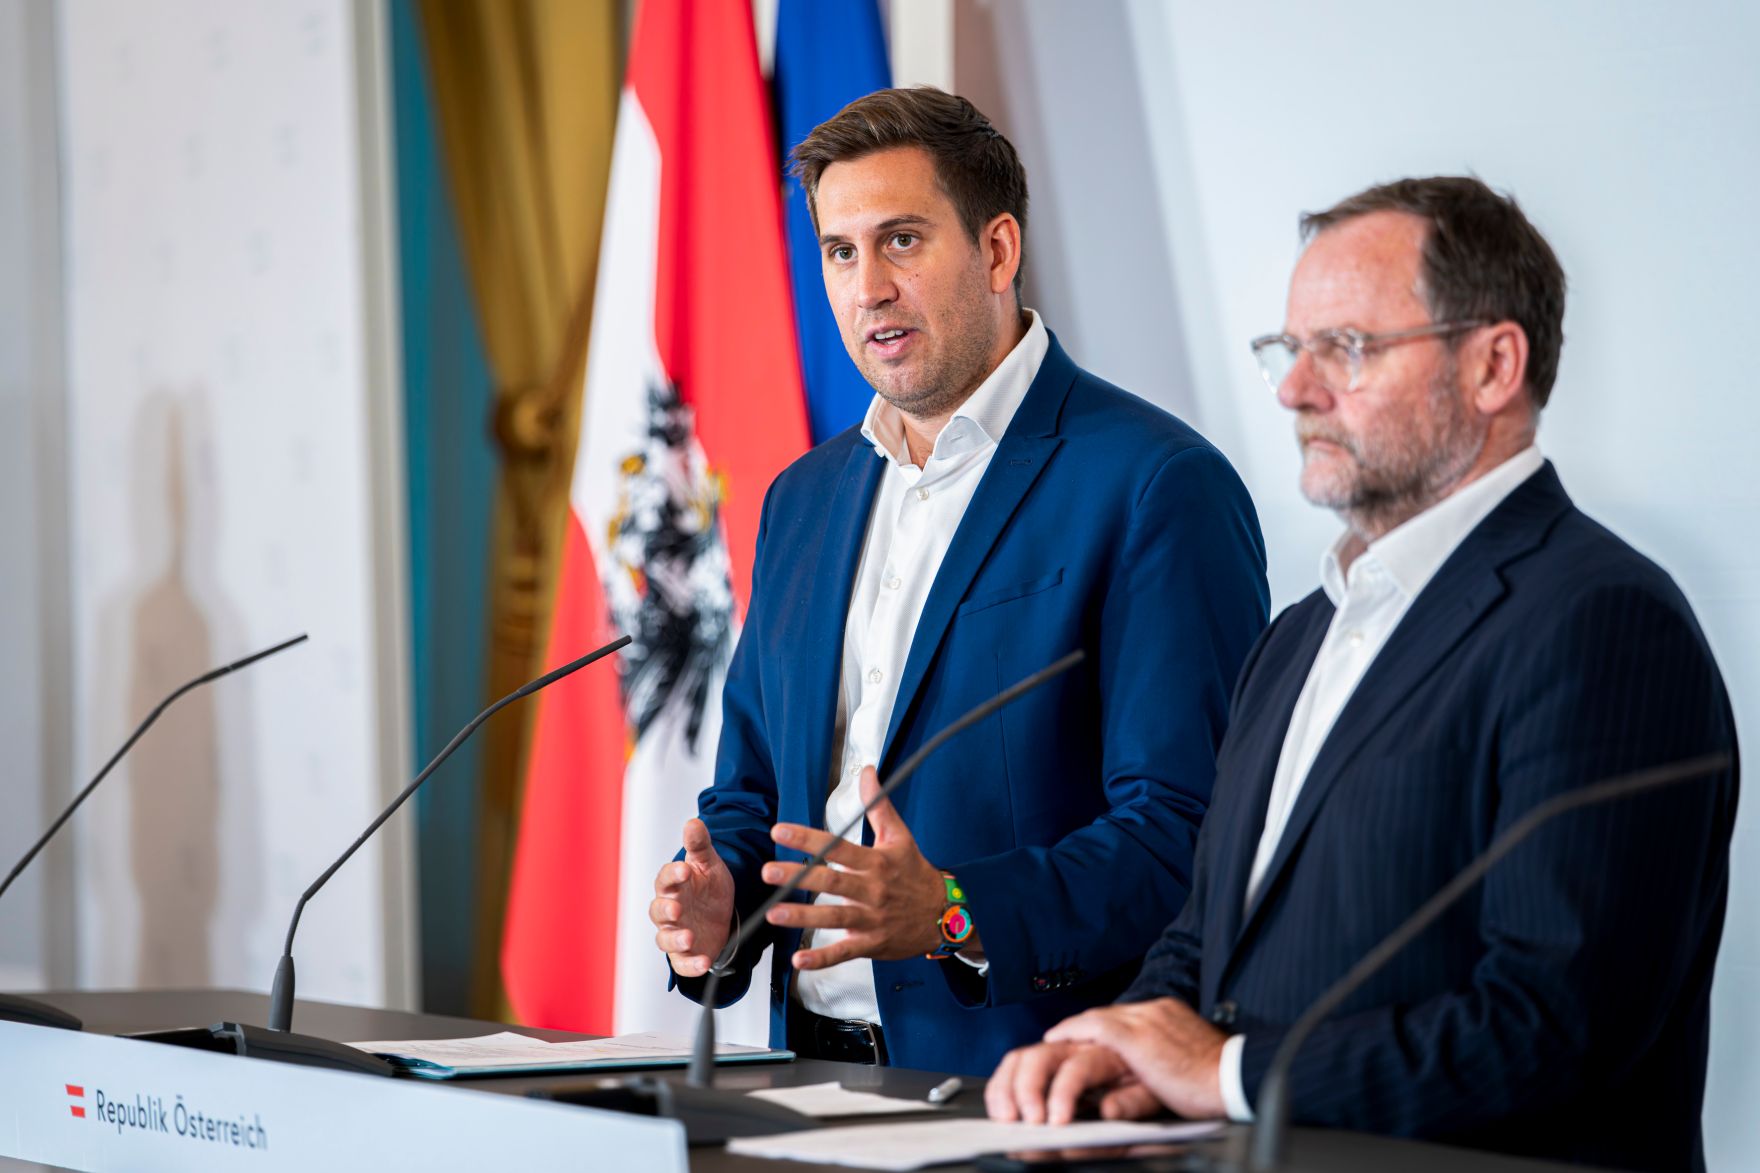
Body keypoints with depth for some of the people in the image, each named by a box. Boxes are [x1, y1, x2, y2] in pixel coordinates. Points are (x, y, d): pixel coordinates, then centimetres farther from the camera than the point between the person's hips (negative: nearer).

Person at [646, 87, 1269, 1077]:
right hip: (816, 1071, 6)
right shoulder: (805, 497, 19)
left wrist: (955, 917, -23)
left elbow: (1187, 830, -11)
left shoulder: (1160, 490, -5)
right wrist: (714, 900, 3)